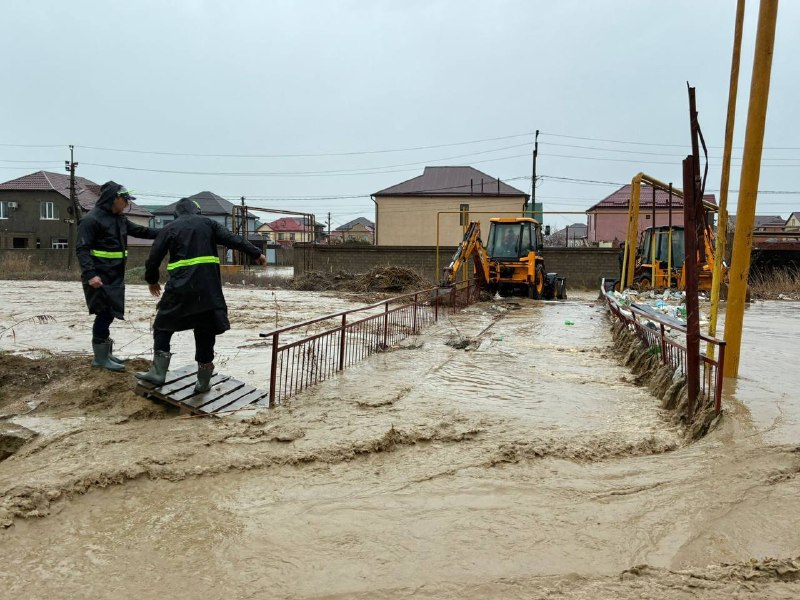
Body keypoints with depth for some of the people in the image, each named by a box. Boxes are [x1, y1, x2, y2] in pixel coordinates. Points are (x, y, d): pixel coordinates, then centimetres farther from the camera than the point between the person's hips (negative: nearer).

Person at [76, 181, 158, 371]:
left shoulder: (120, 219, 14)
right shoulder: (91, 219, -13)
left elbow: (140, 231, 23)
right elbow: (82, 249, -18)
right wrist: (90, 273, -27)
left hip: (115, 276, 9)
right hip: (99, 277, -9)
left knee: (109, 313, 13)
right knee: (104, 313, -7)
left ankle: (105, 353, 24)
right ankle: (100, 357, 2)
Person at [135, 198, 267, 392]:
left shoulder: (169, 229, 9)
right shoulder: (208, 223, 13)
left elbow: (154, 257, 9)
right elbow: (234, 240, 8)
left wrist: (152, 280, 25)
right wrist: (256, 254, 14)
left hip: (180, 287, -1)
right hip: (208, 287, 2)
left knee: (163, 327, 16)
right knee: (205, 332, 8)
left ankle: (158, 372, 10)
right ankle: (203, 381, 13)